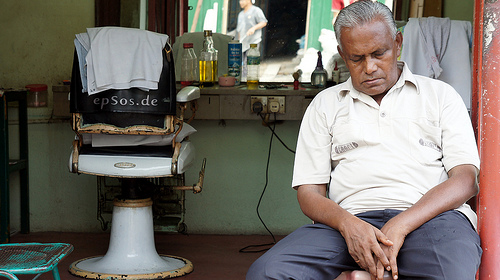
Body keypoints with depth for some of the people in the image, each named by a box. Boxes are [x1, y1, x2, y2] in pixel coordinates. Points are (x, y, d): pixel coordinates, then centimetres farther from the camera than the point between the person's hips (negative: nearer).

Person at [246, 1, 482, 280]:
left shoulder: (440, 95, 17)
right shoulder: (325, 105, 21)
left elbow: (466, 178, 4)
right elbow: (309, 192, 13)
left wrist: (401, 225, -13)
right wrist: (347, 223, -12)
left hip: (432, 215, -3)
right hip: (351, 221, 3)